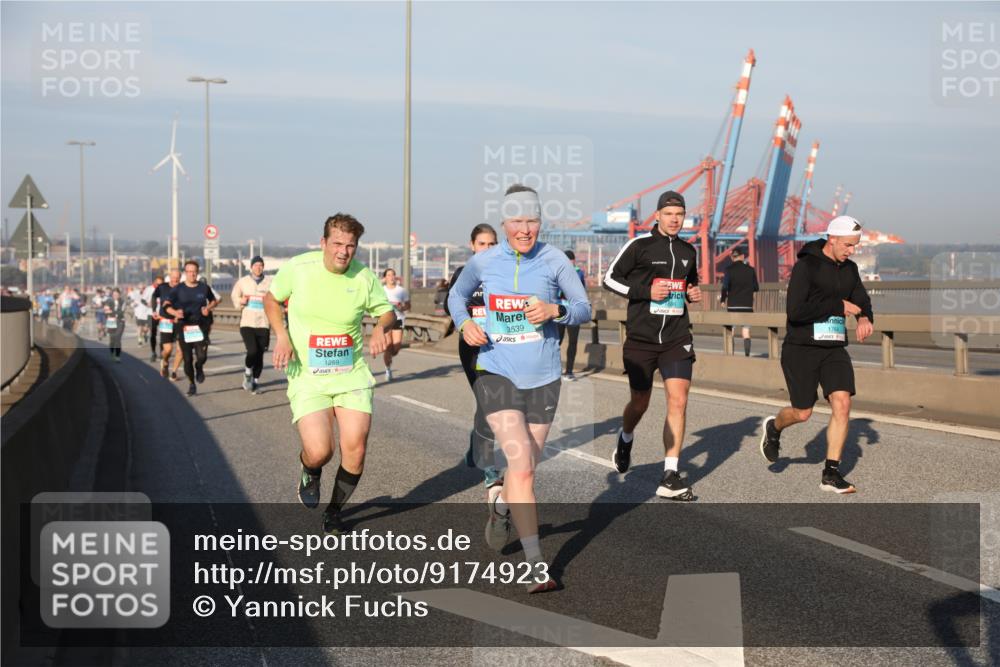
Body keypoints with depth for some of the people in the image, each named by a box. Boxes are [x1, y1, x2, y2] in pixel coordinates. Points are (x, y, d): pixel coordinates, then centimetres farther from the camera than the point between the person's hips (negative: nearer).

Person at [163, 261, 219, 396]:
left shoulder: (204, 287, 4)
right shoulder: (178, 289, 0)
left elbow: (214, 301, 19)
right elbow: (166, 305, -4)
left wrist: (208, 307, -3)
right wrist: (175, 312, -25)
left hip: (200, 326, 0)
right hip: (183, 327, 0)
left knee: (202, 356, -14)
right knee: (187, 358, 1)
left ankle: (199, 369, 23)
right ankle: (191, 384, 21)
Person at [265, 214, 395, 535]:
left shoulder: (365, 277, -4)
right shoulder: (298, 267, -8)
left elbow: (386, 311, 11)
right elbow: (271, 298, 9)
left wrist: (381, 329, -12)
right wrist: (281, 336, -5)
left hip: (352, 375, 2)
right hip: (307, 378, -2)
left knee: (355, 450, -5)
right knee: (319, 452, -19)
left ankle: (334, 512, 24)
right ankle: (310, 473, 22)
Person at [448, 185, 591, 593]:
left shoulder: (553, 260, -4)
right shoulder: (484, 261, -1)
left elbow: (584, 309, 1)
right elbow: (457, 295, 18)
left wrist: (555, 311, -20)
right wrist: (464, 324, -3)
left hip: (543, 379, 2)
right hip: (497, 375, -2)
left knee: (525, 468, 12)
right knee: (522, 466, -18)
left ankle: (500, 503, 50)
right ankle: (537, 568, -14)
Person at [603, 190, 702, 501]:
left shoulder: (689, 251, 10)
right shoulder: (639, 245, -6)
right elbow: (610, 278, -3)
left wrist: (694, 293, 4)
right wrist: (645, 291, -15)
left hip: (677, 338, 3)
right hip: (641, 337, -3)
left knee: (678, 401, -11)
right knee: (640, 403, 9)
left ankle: (670, 477, -8)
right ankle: (626, 439, 45)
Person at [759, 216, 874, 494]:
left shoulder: (849, 269, 7)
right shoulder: (806, 266, -15)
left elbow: (862, 301, 14)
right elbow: (795, 311, -24)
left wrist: (864, 318, -11)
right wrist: (838, 305, -19)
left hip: (834, 349, 5)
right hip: (801, 349, -5)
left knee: (842, 404, -11)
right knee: (802, 413, 3)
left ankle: (831, 473, -3)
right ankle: (774, 427, 39)